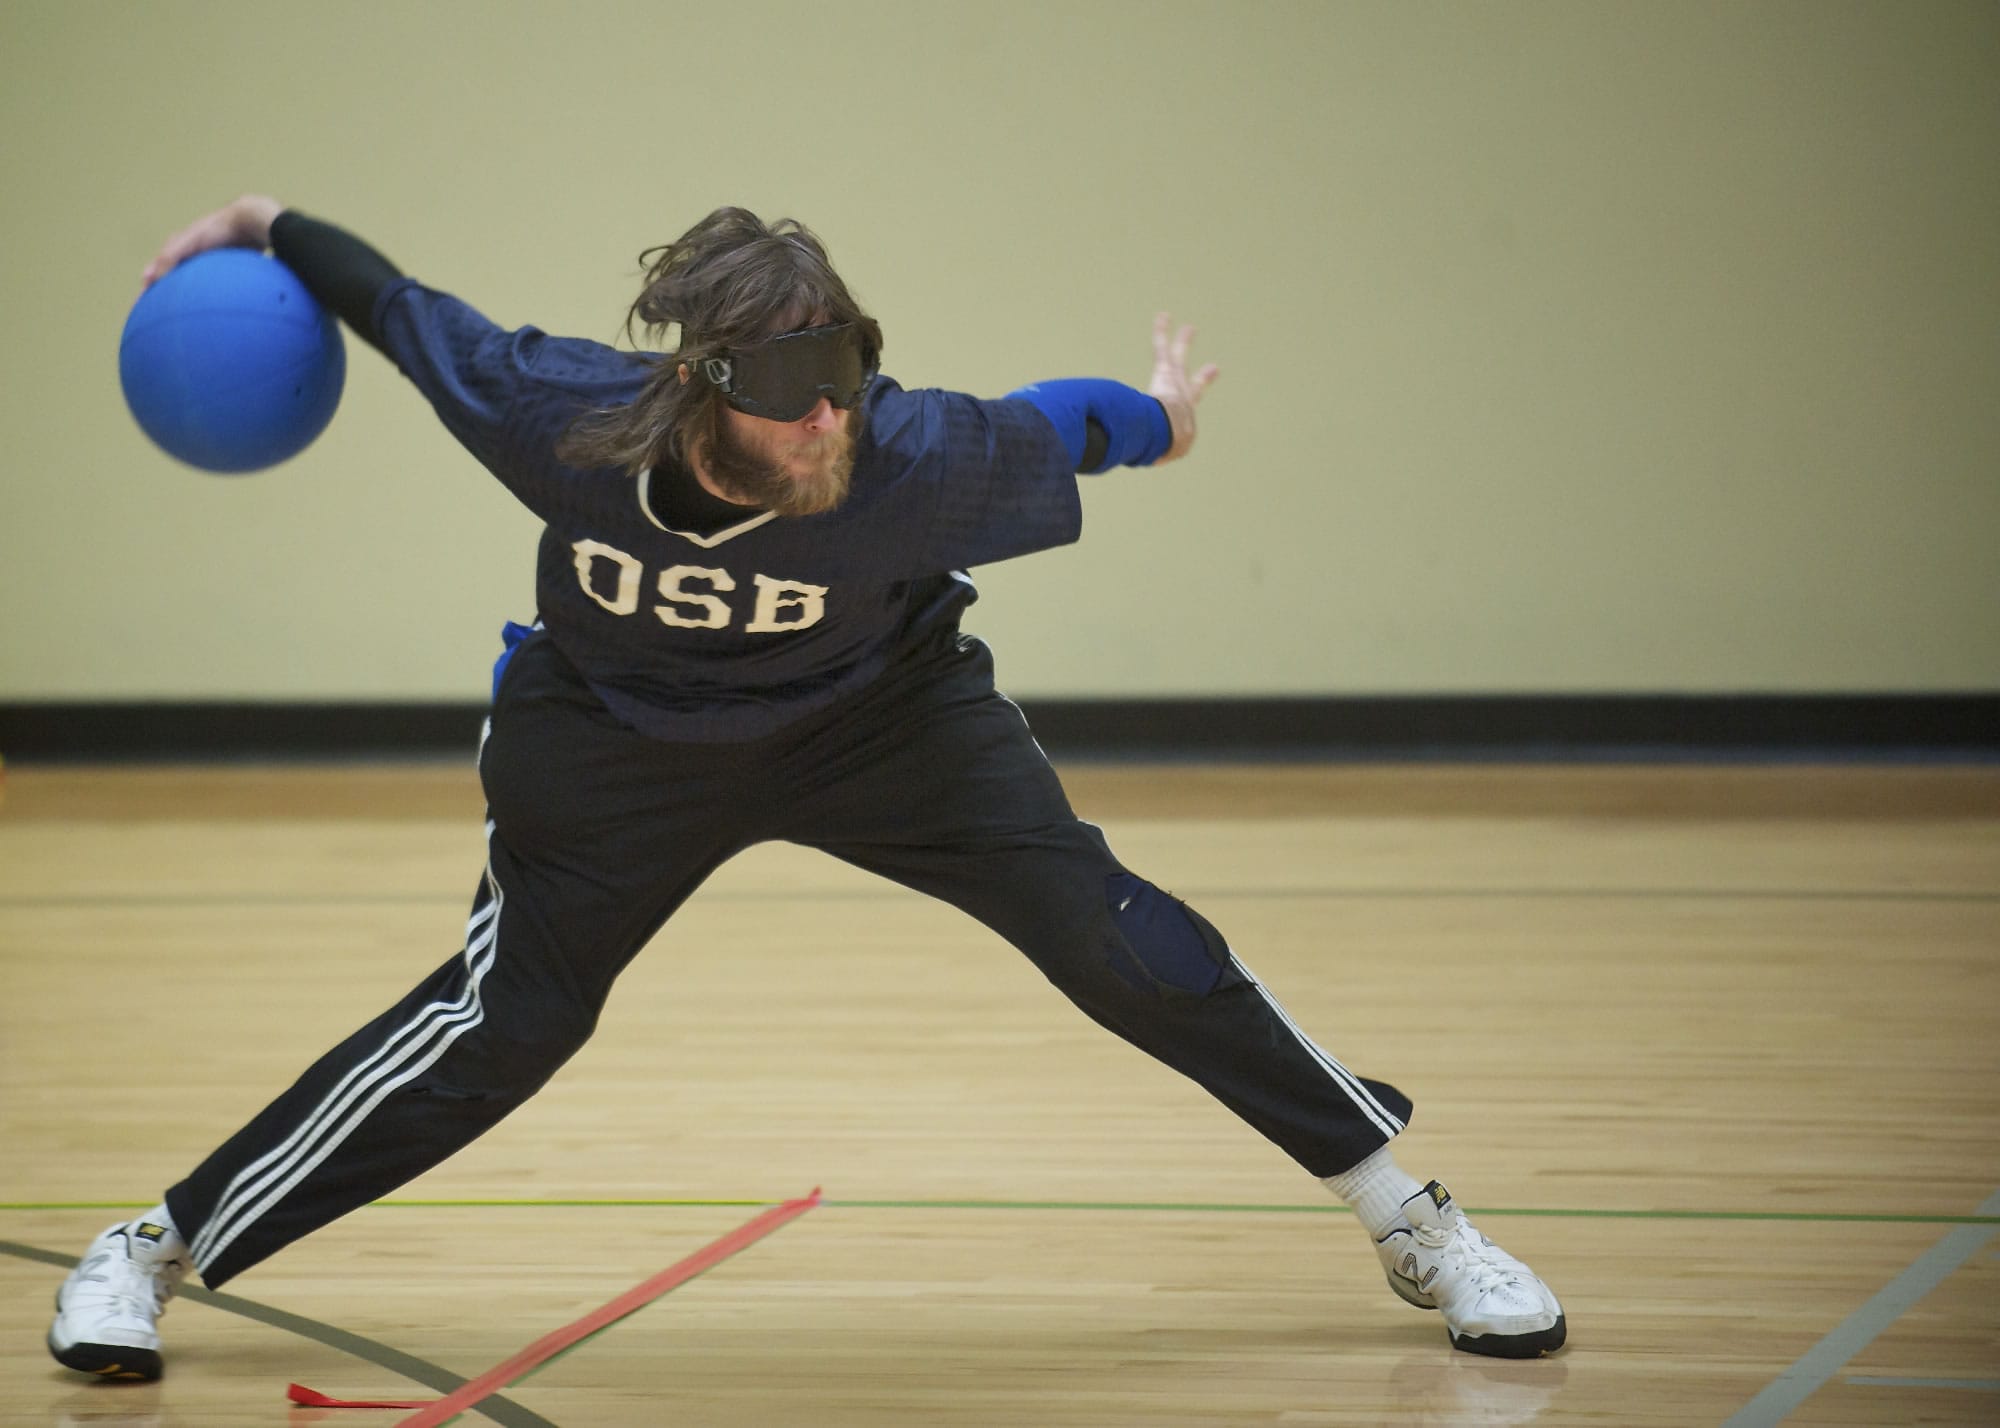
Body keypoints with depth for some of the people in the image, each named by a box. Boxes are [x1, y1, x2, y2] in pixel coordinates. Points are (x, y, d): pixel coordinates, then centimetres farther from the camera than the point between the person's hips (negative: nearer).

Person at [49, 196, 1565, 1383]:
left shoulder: (916, 455, -35)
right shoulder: (558, 413, -34)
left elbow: (1045, 427, -12)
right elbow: (414, 315, -13)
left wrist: (1155, 410, 8)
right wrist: (276, 230, -3)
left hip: (875, 717, 0)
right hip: (616, 737, 0)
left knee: (1109, 932, -9)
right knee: (504, 1017, -7)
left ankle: (1408, 1211, 5)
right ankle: (154, 1249, 9)